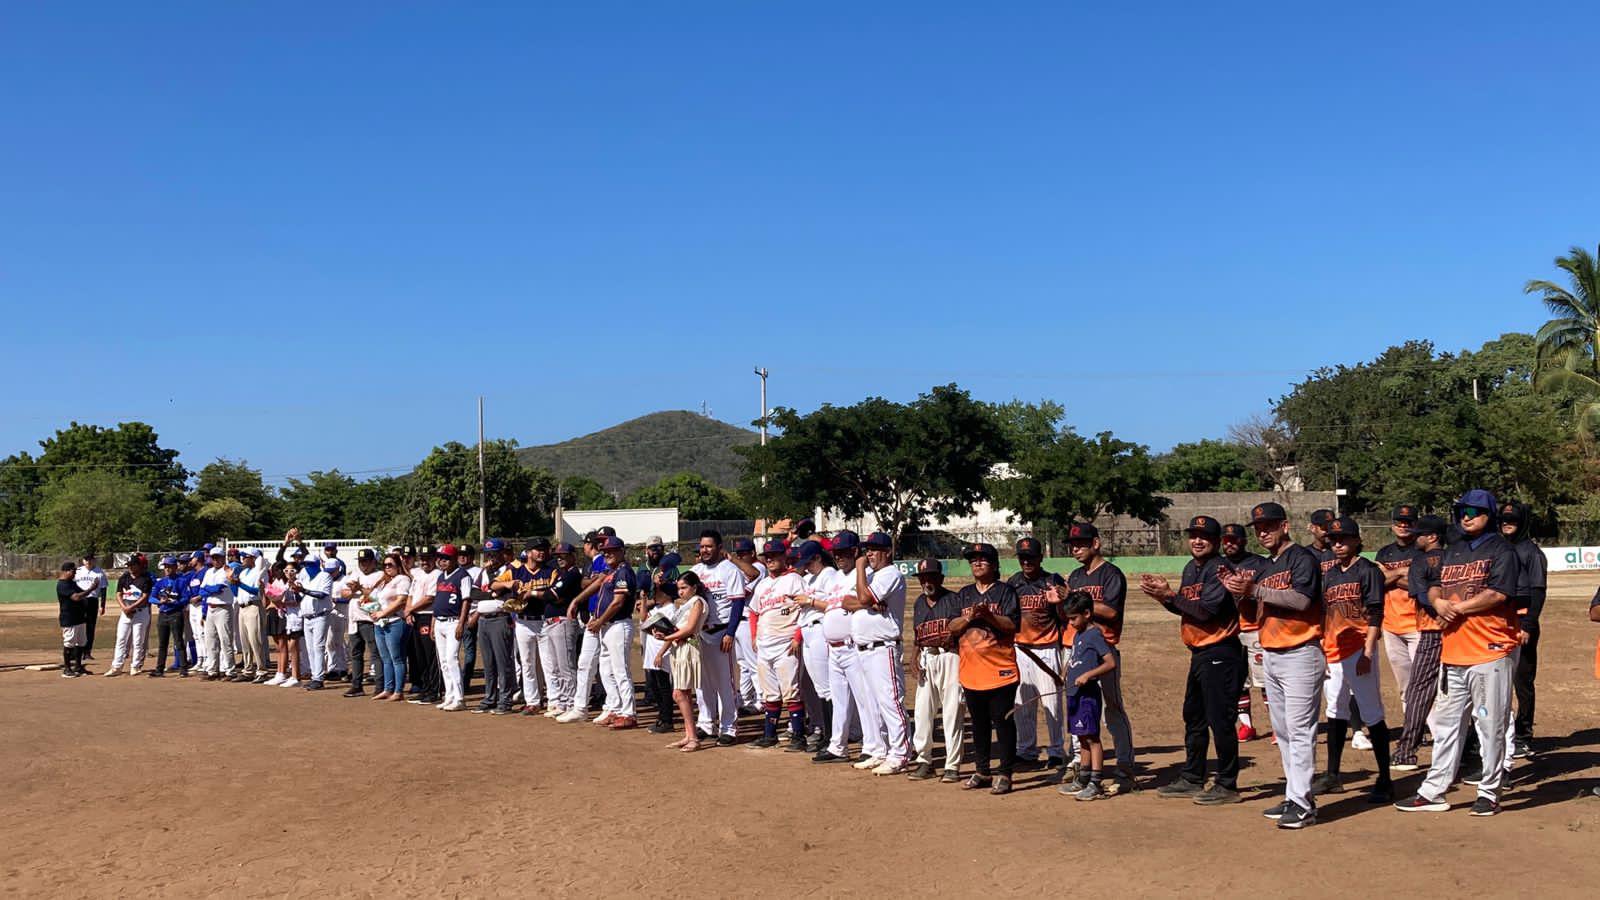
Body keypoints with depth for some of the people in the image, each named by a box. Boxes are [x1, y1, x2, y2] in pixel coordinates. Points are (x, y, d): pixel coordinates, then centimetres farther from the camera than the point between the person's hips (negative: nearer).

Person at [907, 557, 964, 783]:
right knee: (922, 711, 7)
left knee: (952, 712, -2)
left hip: (950, 657, -5)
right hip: (926, 660, 6)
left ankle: (953, 765, 4)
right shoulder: (919, 603, 15)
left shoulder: (954, 599, -3)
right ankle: (924, 761, 18)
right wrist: (914, 657, 5)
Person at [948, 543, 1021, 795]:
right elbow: (952, 628, 7)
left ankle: (1004, 774, 3)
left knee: (1003, 722, -3)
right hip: (971, 670, 5)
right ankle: (982, 772, 22)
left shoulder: (1005, 591, -1)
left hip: (1000, 669, -5)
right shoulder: (964, 594, 14)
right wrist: (968, 617, -12)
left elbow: (1012, 624, -10)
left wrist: (988, 615, -23)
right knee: (979, 724, 13)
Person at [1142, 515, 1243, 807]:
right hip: (1199, 653, 10)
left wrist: (1169, 595, -18)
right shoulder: (1190, 569, 14)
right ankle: (1192, 780, 27)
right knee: (1193, 717, 17)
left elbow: (1205, 610, -22)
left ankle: (1227, 786, 3)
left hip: (1221, 654, -10)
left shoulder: (1219, 569, -14)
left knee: (1220, 720, -6)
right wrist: (1162, 596, 1)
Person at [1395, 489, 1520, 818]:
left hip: (1490, 649, -7)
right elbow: (1434, 586, 20)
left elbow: (1498, 593, -16)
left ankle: (1489, 791, 10)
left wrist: (1459, 607, -12)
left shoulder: (1501, 549, -4)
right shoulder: (1453, 551, 18)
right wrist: (1438, 602, -3)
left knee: (1490, 723, -1)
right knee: (1446, 722, 11)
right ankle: (1434, 791, 16)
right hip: (1453, 650, 7)